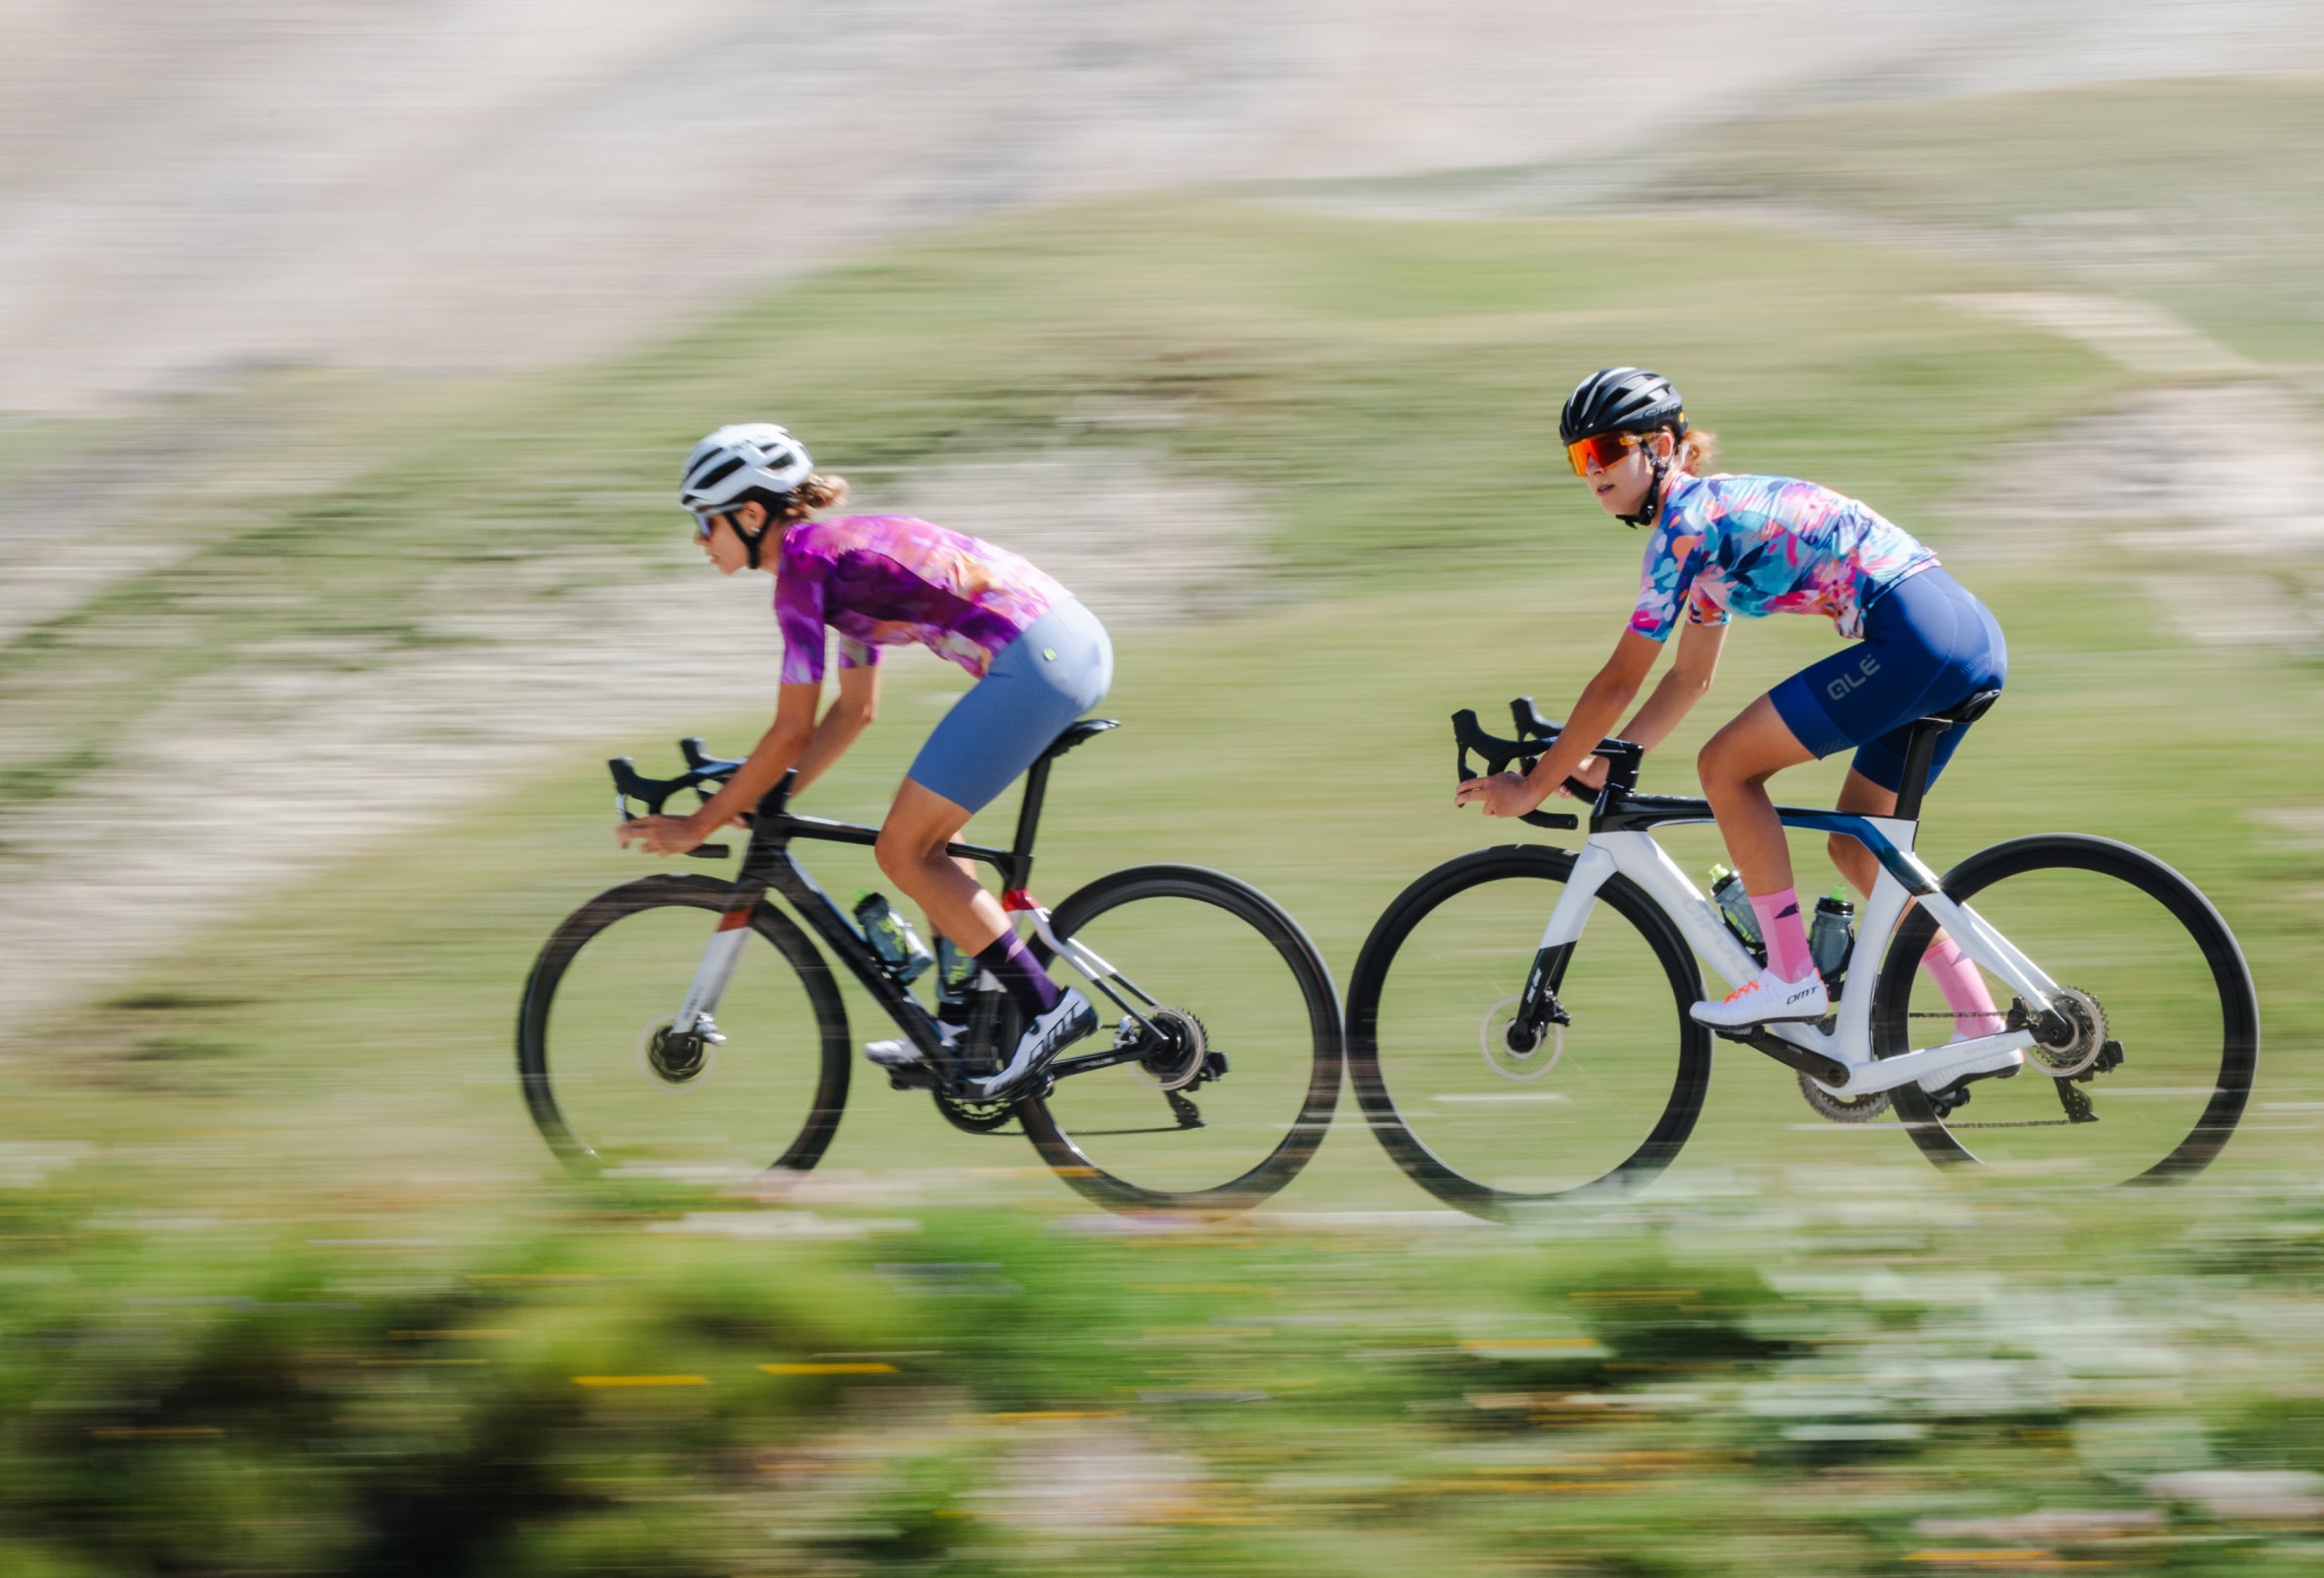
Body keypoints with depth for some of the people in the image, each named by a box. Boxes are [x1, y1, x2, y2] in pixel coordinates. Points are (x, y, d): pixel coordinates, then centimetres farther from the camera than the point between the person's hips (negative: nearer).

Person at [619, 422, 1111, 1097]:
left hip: (1035, 661, -10)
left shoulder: (802, 562, -6)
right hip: (1075, 638, 10)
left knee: (904, 852, -3)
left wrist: (701, 824, 1)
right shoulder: (838, 550, 21)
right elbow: (854, 711, 27)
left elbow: (791, 732, -6)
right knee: (917, 841, 18)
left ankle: (1047, 1005, -5)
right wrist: (764, 801, 25)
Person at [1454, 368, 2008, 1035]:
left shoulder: (1686, 521, -6)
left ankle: (1792, 976, -4)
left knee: (1726, 766, -5)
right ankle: (1983, 1028, 17)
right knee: (1856, 849, 18)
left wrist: (1534, 786, 2)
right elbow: (1690, 678, 31)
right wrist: (1602, 764, 27)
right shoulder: (1713, 512, 23)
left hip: (1914, 637, -10)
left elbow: (1619, 681, -5)